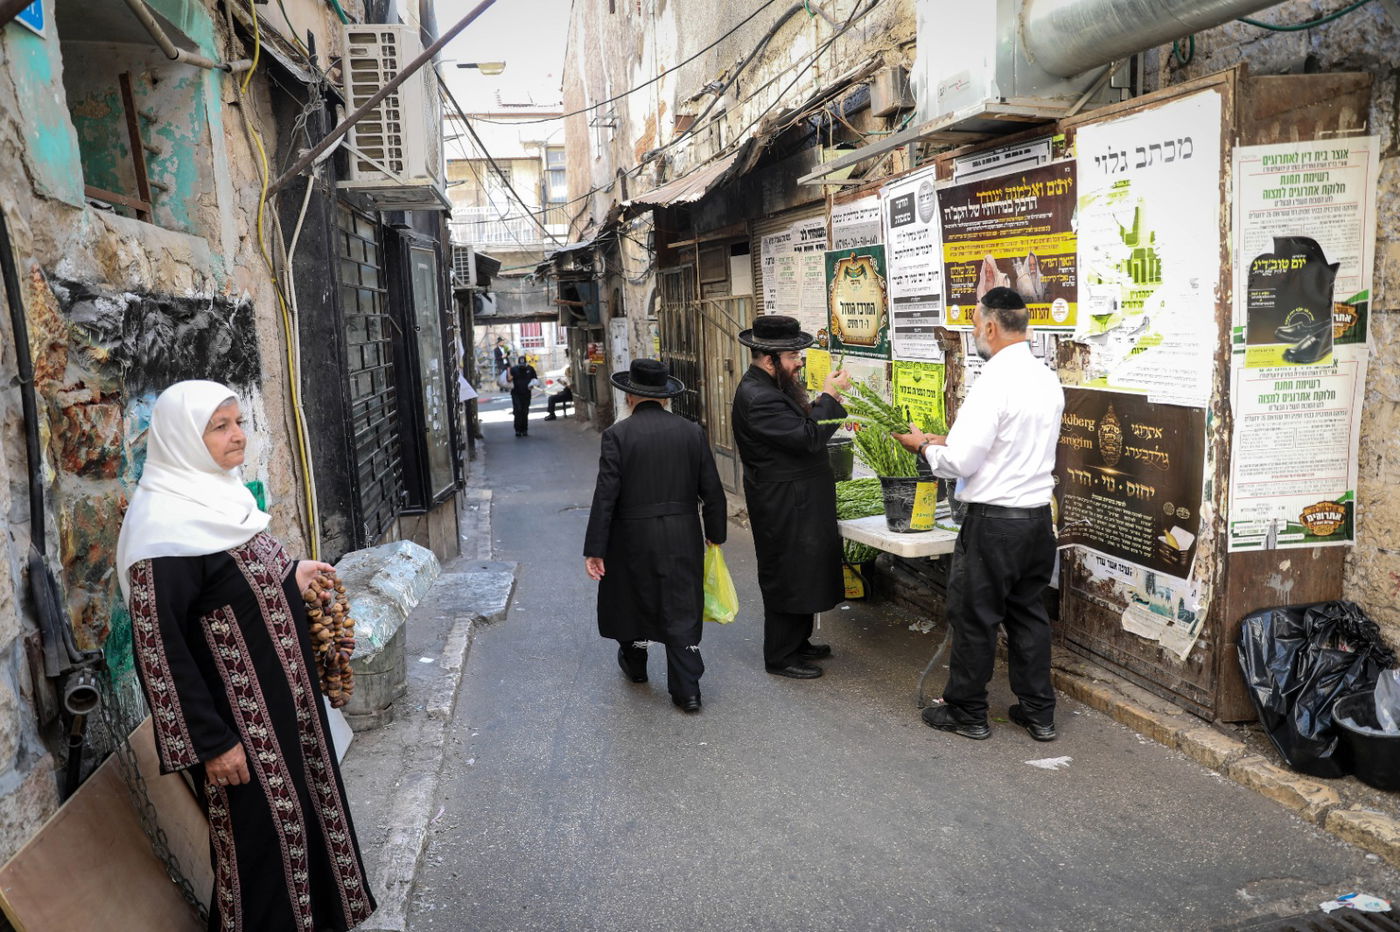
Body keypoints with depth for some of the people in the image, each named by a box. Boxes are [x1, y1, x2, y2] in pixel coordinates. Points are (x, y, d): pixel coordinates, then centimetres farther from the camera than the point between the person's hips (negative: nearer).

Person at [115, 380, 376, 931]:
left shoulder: (218, 494, 2)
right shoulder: (165, 524, -24)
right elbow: (159, 645, -23)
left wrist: (290, 577, 6)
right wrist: (210, 742, -20)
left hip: (282, 690, 9)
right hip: (239, 712, -9)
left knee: (303, 801, 23)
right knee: (263, 827, 7)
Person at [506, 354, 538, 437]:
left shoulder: (530, 369, 3)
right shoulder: (514, 369, -3)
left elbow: (535, 378, 14)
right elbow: (509, 379, -10)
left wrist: (532, 384, -5)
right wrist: (508, 369, -22)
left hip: (526, 394, 2)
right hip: (516, 394, -2)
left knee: (525, 412, 7)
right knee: (518, 411, -13)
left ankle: (524, 430, 16)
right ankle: (518, 430, -8)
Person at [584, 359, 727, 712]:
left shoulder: (617, 434, -10)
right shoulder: (691, 431, 0)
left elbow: (605, 495, -13)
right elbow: (712, 490, 3)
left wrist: (594, 549, -8)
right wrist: (715, 533, 17)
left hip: (633, 537, -2)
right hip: (683, 537, 2)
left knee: (633, 600, 20)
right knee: (682, 610, 7)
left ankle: (635, 664, 43)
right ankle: (687, 690, 7)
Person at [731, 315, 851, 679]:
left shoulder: (772, 387, 10)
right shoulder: (757, 398, -24)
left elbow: (801, 427, 16)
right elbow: (808, 437, -26)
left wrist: (824, 402, 2)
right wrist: (828, 395, -17)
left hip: (798, 502, 11)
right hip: (784, 508, -11)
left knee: (803, 575, 20)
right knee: (787, 577, 1)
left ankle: (798, 643, 35)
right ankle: (780, 657, 16)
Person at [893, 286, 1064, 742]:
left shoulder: (994, 382, -20)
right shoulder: (1048, 380, 7)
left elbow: (959, 462, -21)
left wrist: (924, 445, -1)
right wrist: (949, 441, 16)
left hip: (995, 520, -8)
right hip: (1039, 515, 8)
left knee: (974, 615, 7)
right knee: (1028, 611, 18)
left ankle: (966, 712, 22)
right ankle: (1038, 713, 27)